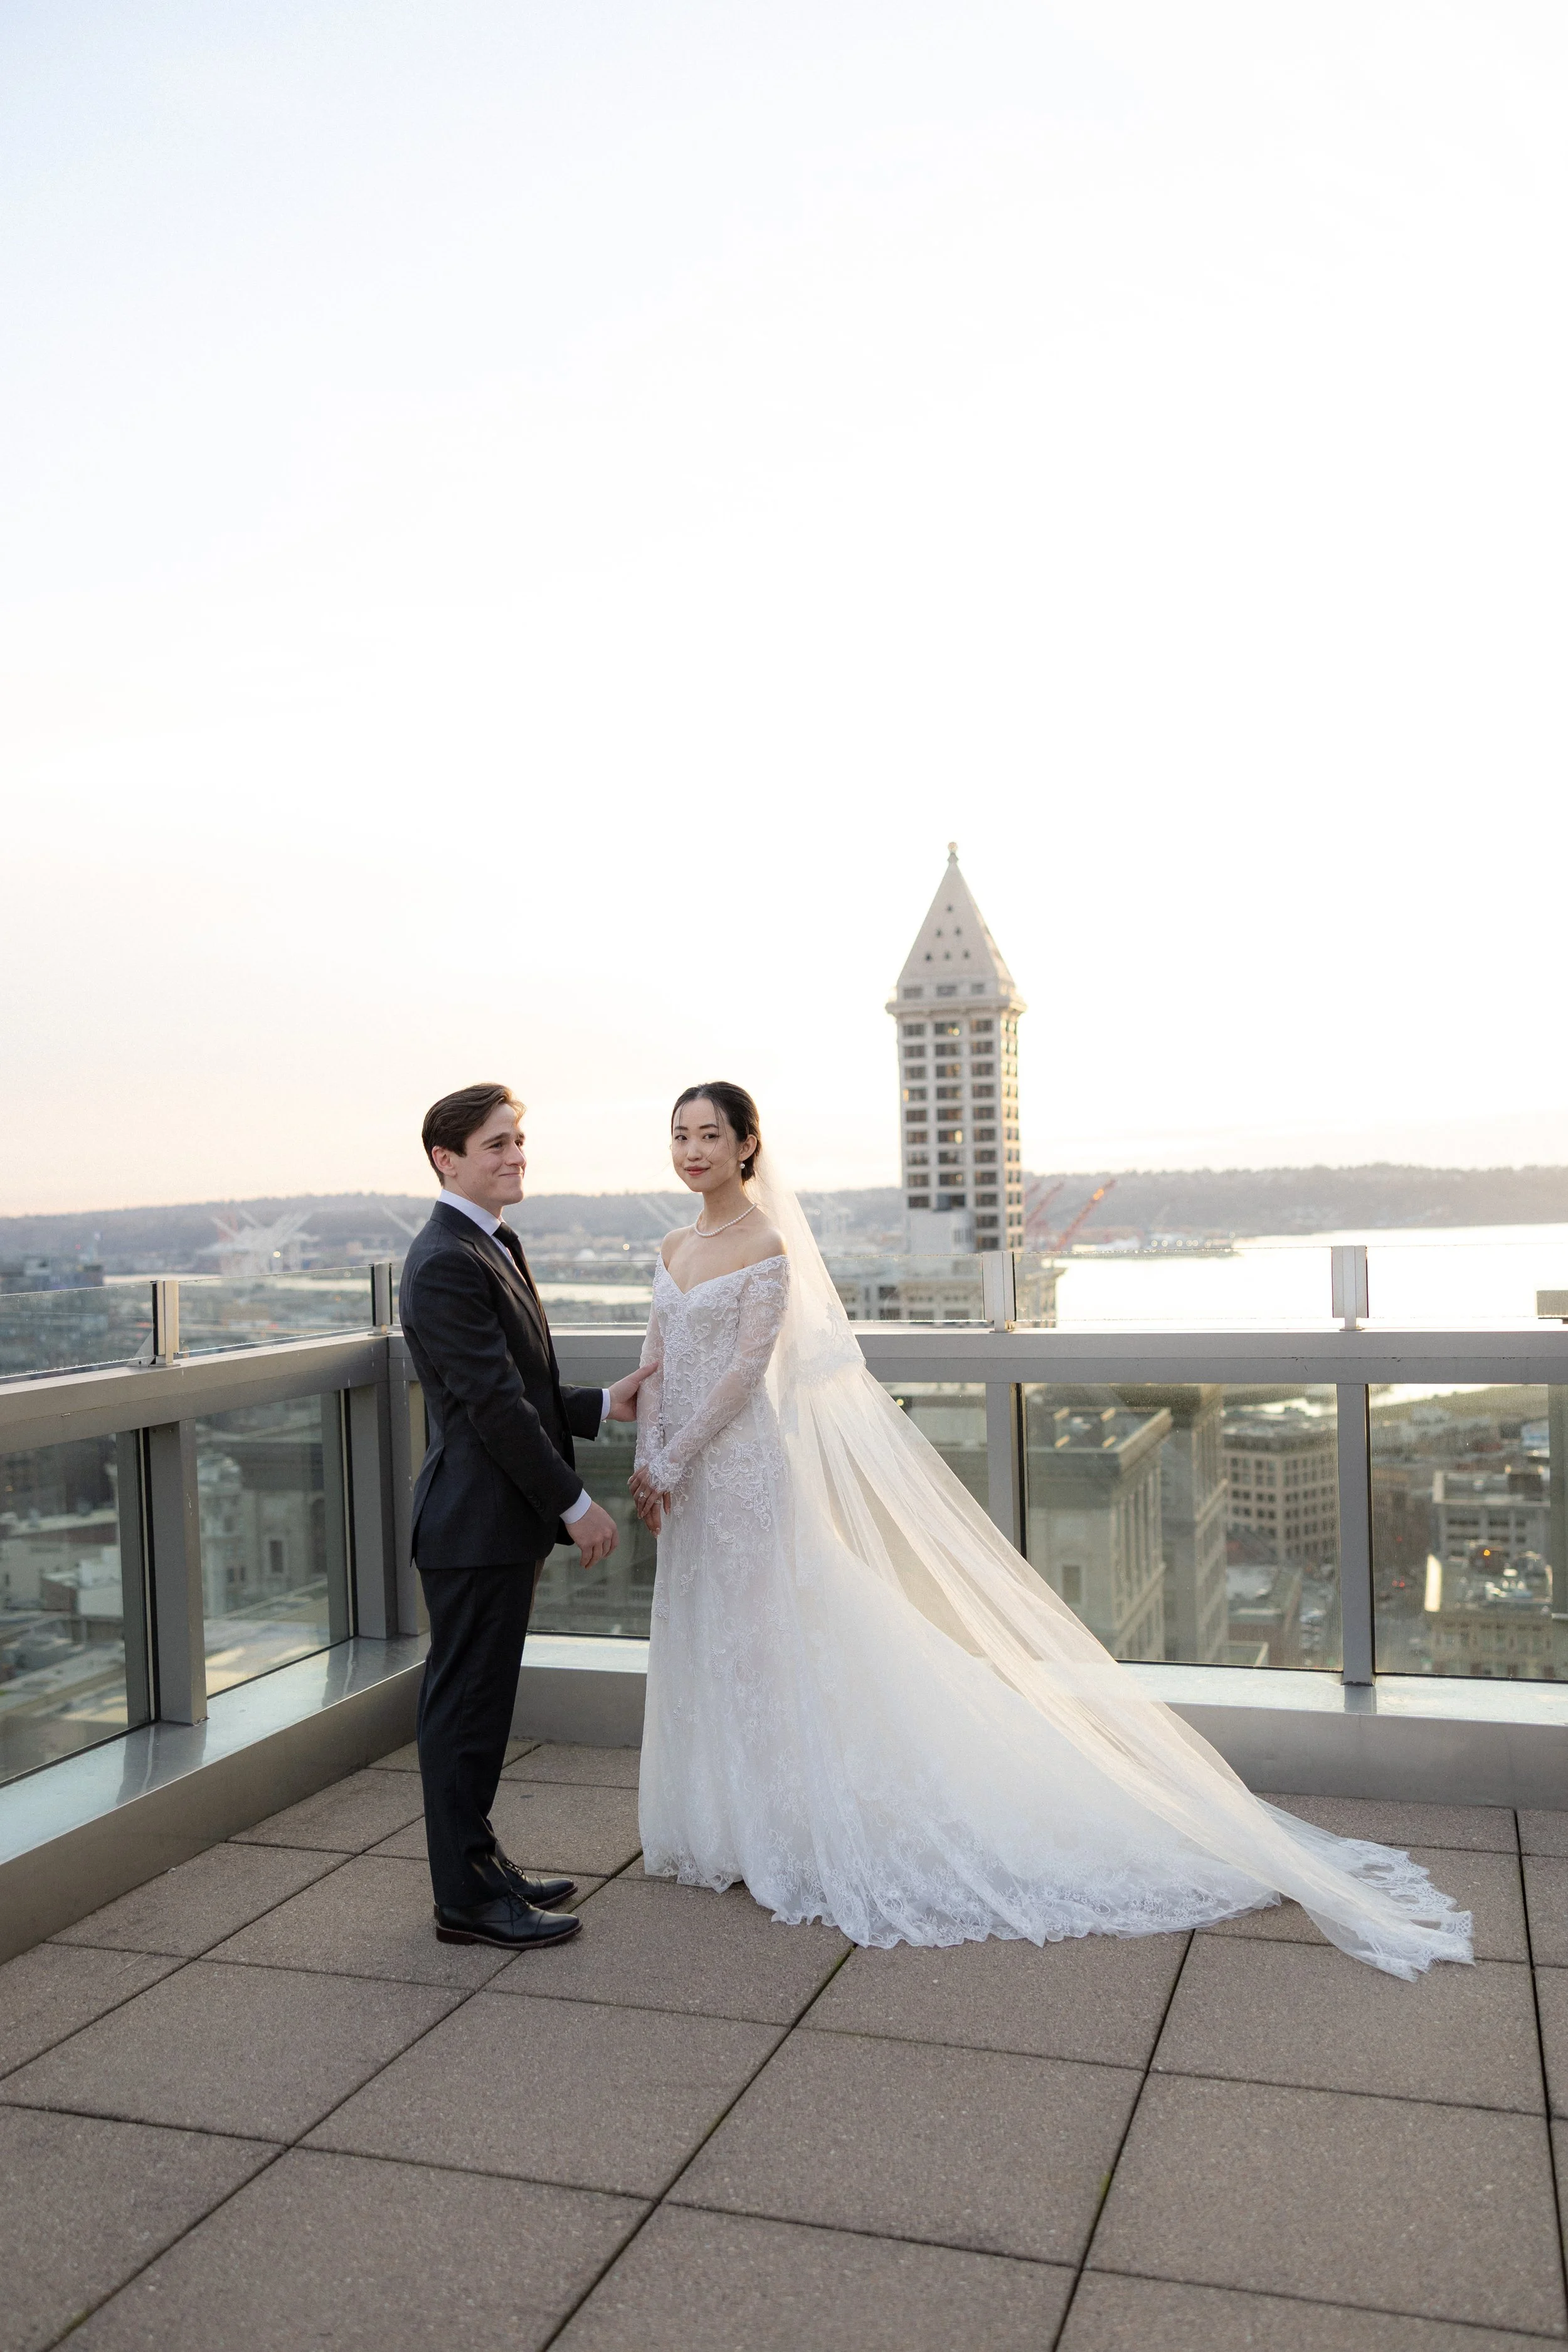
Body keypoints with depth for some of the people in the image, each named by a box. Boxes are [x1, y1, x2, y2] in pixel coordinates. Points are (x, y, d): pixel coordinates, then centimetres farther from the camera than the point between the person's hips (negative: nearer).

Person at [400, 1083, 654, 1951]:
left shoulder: (491, 1249, 15)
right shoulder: (447, 1263, -18)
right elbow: (495, 1404, -21)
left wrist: (602, 1406, 12)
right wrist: (574, 1503, -18)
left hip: (506, 1521, 10)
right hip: (476, 1522, -10)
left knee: (481, 1705, 18)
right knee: (465, 1708, 1)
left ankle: (476, 1860, 30)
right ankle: (467, 1898, 12)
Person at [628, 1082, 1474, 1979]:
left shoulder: (767, 1246, -14)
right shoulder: (675, 1249, 10)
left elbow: (743, 1372, -18)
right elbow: (657, 1365, 11)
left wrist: (672, 1463, -16)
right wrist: (646, 1459, -2)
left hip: (746, 1466, -8)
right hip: (687, 1474, 8)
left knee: (763, 1647, 1)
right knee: (702, 1645, 16)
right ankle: (720, 1824, 30)